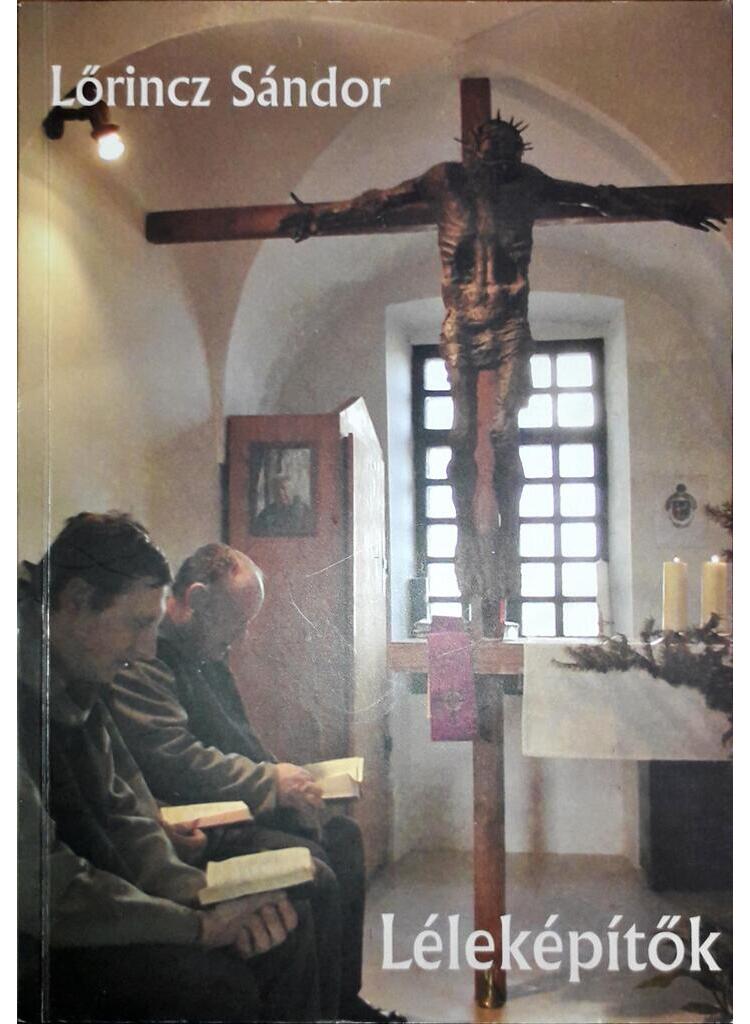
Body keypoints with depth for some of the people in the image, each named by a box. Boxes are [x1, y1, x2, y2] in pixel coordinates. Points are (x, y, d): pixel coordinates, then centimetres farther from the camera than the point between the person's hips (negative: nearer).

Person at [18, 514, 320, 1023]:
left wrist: (197, 891, -8)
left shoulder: (78, 687, 6)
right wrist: (199, 927, -19)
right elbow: (39, 888, -25)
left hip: (97, 899, 8)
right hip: (37, 948, -8)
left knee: (288, 925, -1)